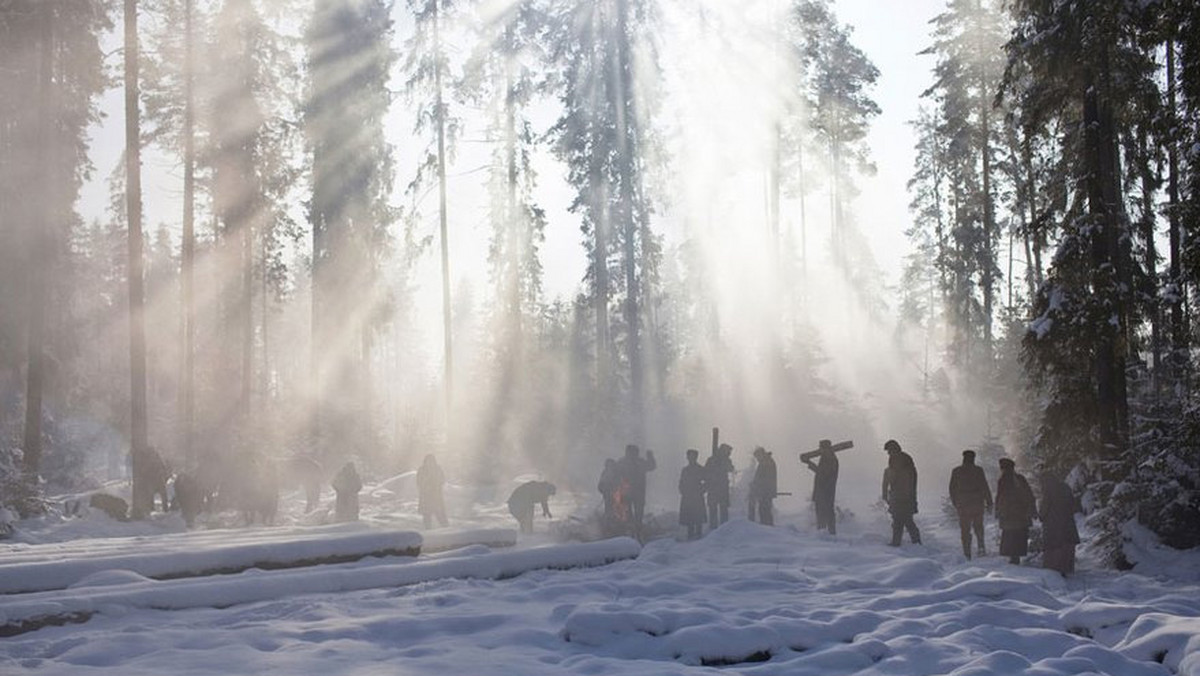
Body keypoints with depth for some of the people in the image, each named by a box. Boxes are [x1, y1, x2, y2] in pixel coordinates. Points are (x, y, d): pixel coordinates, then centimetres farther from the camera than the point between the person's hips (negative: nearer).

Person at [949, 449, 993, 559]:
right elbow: (985, 487, -5)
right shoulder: (978, 470, -5)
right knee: (978, 527, 17)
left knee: (965, 530, 6)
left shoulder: (956, 472, 1)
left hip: (963, 506, 0)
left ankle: (967, 554, 2)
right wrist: (989, 503, 2)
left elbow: (952, 489, 7)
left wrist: (955, 504, 18)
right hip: (977, 505, 0)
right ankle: (981, 548, 3)